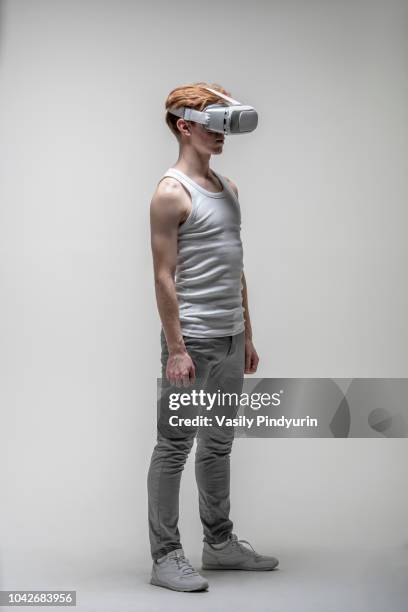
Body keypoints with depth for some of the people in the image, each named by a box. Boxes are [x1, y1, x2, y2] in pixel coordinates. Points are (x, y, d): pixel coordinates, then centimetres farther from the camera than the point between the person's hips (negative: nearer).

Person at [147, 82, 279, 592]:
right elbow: (164, 276, -15)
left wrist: (247, 335, 17)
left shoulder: (228, 187, 15)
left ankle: (220, 543, 28)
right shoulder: (172, 192, -11)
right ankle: (165, 556, 8)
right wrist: (176, 349, -19)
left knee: (219, 445, 16)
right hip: (193, 339, -8)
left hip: (230, 339, 9)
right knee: (175, 446, 0)